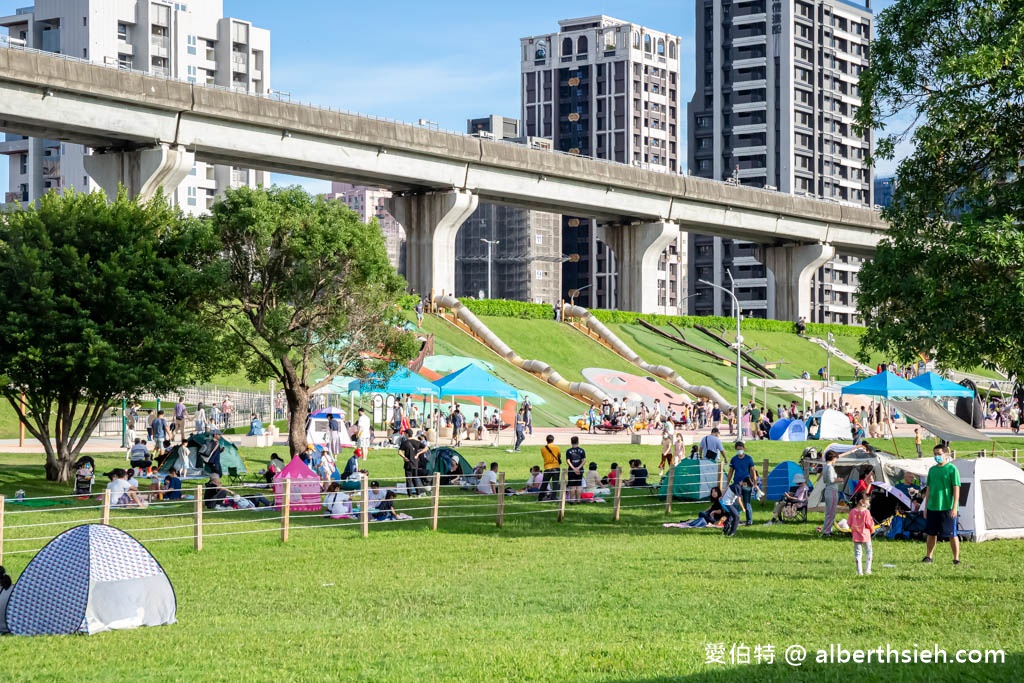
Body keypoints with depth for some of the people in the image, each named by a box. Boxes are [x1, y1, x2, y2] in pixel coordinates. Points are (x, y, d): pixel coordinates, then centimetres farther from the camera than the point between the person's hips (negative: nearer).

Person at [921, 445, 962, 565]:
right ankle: (928, 557, 22)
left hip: (947, 508, -6)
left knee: (952, 534, -1)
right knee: (931, 533, 11)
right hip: (932, 508, 6)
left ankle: (956, 558, 6)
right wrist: (926, 506, 13)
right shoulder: (932, 469, 10)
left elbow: (956, 489, -9)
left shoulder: (952, 469, -7)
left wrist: (955, 507, -15)